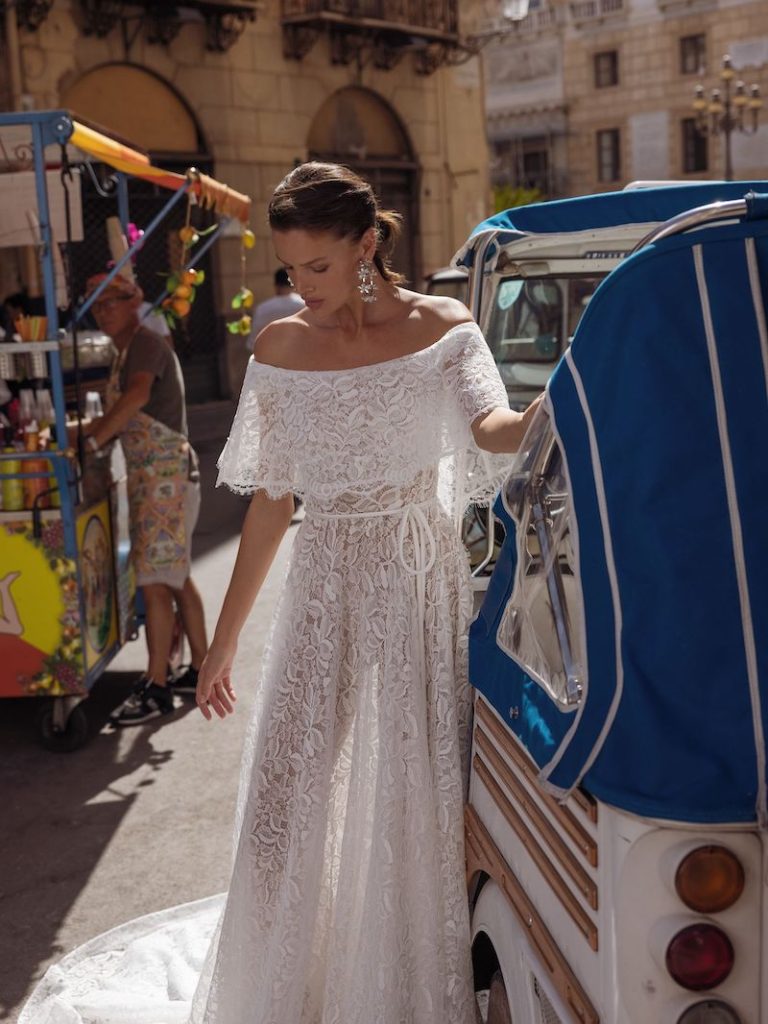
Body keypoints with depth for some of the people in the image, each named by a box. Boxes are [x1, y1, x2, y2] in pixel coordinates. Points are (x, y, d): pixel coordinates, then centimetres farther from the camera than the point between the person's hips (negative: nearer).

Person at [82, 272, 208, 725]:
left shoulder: (146, 342, -13)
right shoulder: (126, 351, 18)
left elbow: (137, 395, -32)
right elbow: (124, 415, 20)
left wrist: (92, 441, -30)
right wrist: (92, 429, 4)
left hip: (165, 473, -10)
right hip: (151, 473, 10)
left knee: (155, 583, -8)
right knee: (176, 577, 15)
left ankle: (157, 688, -2)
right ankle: (202, 669, 25)